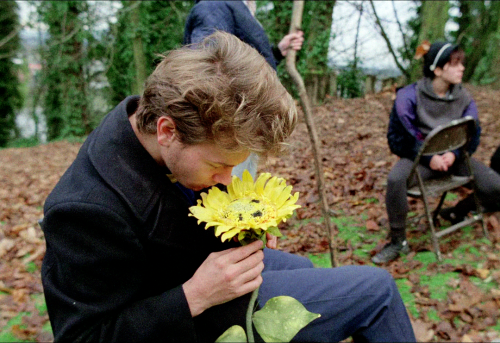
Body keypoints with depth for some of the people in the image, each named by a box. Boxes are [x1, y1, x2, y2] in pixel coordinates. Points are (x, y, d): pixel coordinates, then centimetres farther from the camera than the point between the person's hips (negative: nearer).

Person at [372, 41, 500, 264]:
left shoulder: (464, 97, 3)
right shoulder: (409, 96, -11)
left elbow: (472, 135, 5)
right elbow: (398, 137, -12)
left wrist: (454, 154, -17)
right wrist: (429, 159, -22)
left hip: (452, 157, 5)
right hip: (419, 157, -4)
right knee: (395, 179, -36)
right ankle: (398, 241, -17)